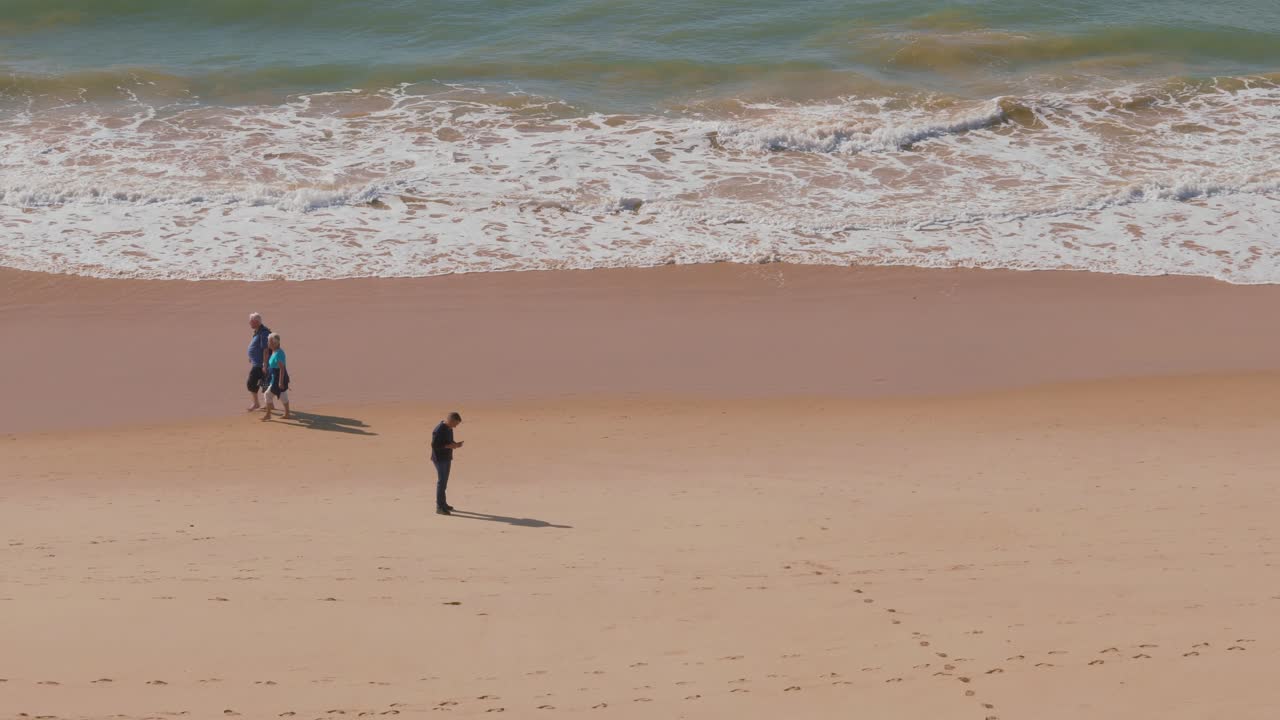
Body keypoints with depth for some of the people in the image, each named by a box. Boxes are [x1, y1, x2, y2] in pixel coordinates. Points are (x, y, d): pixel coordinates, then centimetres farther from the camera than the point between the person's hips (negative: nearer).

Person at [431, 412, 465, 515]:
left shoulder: (449, 428, 9)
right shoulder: (439, 430, -19)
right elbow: (434, 445, -22)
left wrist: (455, 444, 1)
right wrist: (449, 446, -26)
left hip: (447, 458, 9)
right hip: (440, 459, -9)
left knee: (444, 481, 16)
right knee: (441, 481, -8)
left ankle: (443, 503, 26)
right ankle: (439, 507, -5)